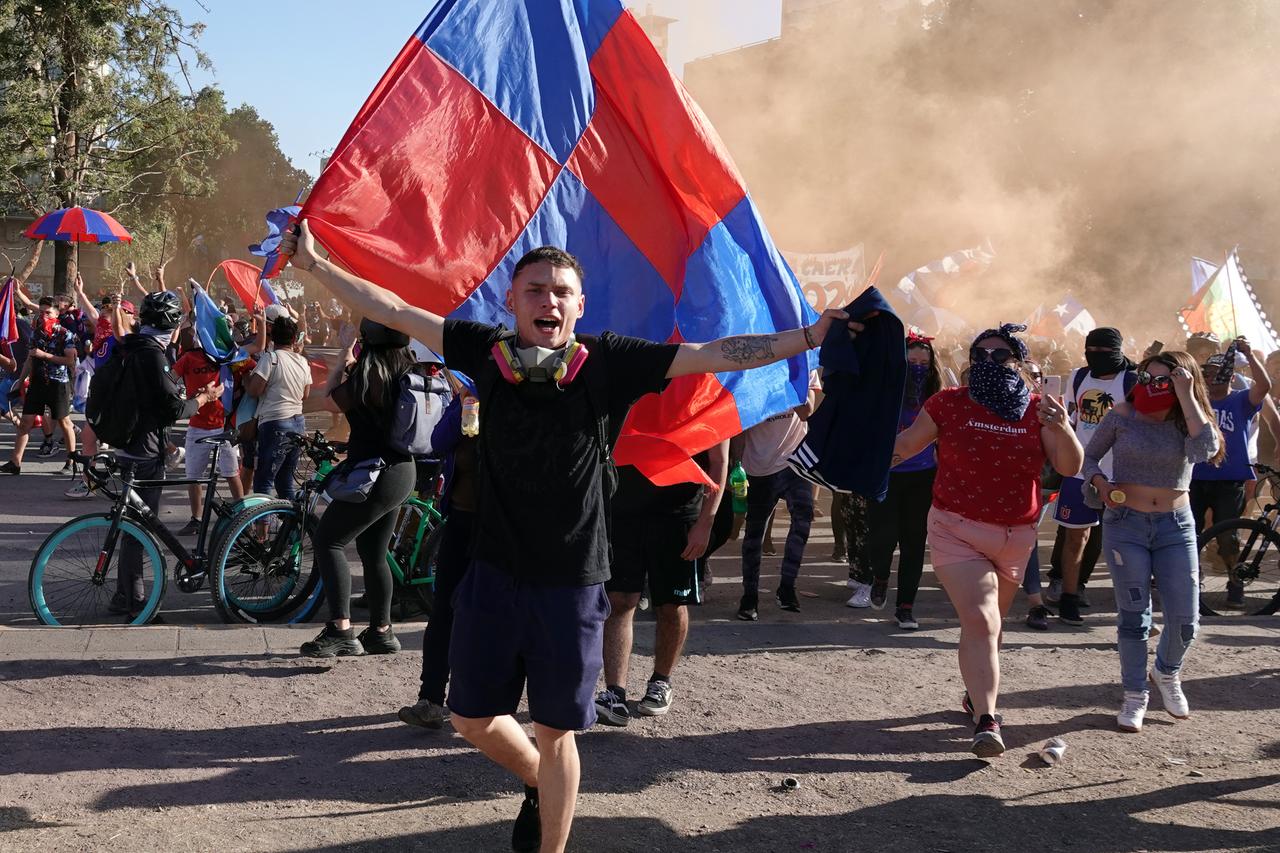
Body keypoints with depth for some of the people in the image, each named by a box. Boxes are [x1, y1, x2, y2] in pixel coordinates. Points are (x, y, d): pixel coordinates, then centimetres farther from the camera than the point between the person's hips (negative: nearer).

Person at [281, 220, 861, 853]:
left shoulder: (608, 363, -9)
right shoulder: (488, 352, -2)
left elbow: (715, 355, -9)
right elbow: (393, 311, 3)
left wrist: (812, 335, -15)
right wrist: (313, 263, 3)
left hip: (571, 582, -3)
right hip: (493, 570, 3)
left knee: (555, 731, 9)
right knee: (473, 716, 15)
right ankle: (539, 783, 44)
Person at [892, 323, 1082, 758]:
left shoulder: (1037, 411, -1)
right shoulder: (949, 404, -4)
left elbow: (1071, 468, -8)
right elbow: (904, 444, 6)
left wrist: (1061, 428, -26)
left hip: (1015, 537, 3)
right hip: (957, 530, -3)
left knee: (990, 623, 18)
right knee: (980, 620, -17)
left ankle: (977, 692, 41)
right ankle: (986, 720, -18)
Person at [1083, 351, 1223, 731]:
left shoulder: (1188, 423, -1)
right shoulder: (1122, 417, -3)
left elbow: (1206, 448, -23)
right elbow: (1088, 457, 6)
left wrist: (1186, 397, -19)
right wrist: (1100, 482, -15)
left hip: (1176, 525, 2)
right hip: (1126, 524, -1)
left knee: (1186, 619, 1)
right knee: (1133, 616, 0)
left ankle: (1167, 674, 32)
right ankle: (1135, 696, 16)